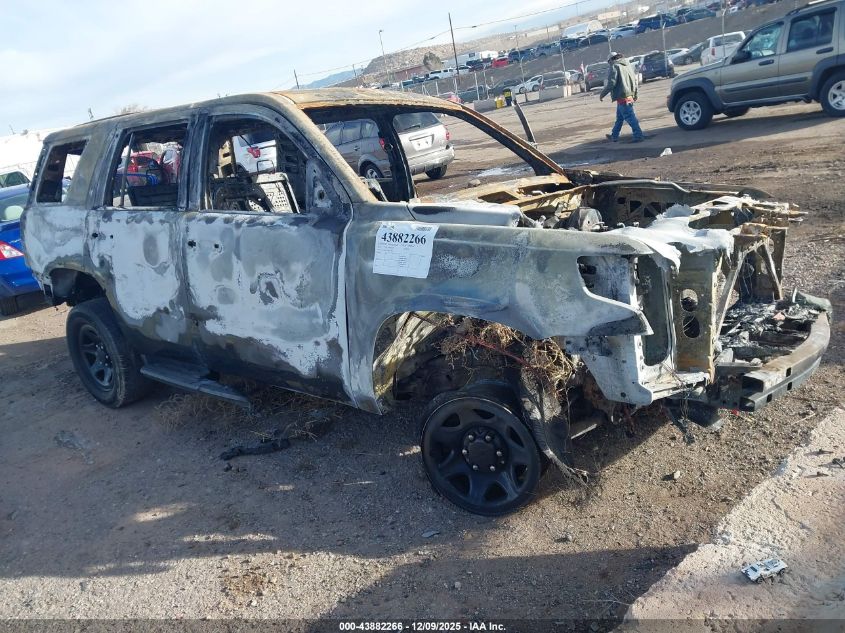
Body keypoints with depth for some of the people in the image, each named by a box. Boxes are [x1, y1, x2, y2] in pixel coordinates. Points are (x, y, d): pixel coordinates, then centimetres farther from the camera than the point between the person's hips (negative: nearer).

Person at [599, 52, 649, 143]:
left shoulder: (615, 66, -10)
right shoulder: (628, 66, 16)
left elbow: (611, 83, -18)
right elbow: (635, 81, 19)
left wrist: (602, 94, -10)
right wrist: (635, 94, 27)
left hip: (622, 97, -9)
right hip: (630, 96, 9)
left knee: (630, 117, -7)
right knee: (619, 118, 19)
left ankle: (638, 136, -8)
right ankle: (614, 136, 28)